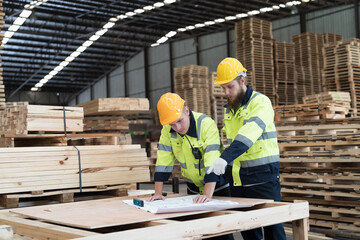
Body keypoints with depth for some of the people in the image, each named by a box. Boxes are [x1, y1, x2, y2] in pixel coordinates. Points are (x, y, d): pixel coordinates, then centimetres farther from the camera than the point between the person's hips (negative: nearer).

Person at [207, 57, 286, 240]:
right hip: (237, 179, 7)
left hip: (261, 177, -7)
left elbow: (249, 133, -27)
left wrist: (225, 158, -39)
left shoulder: (261, 102, -11)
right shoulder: (229, 108, 14)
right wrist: (227, 169, 17)